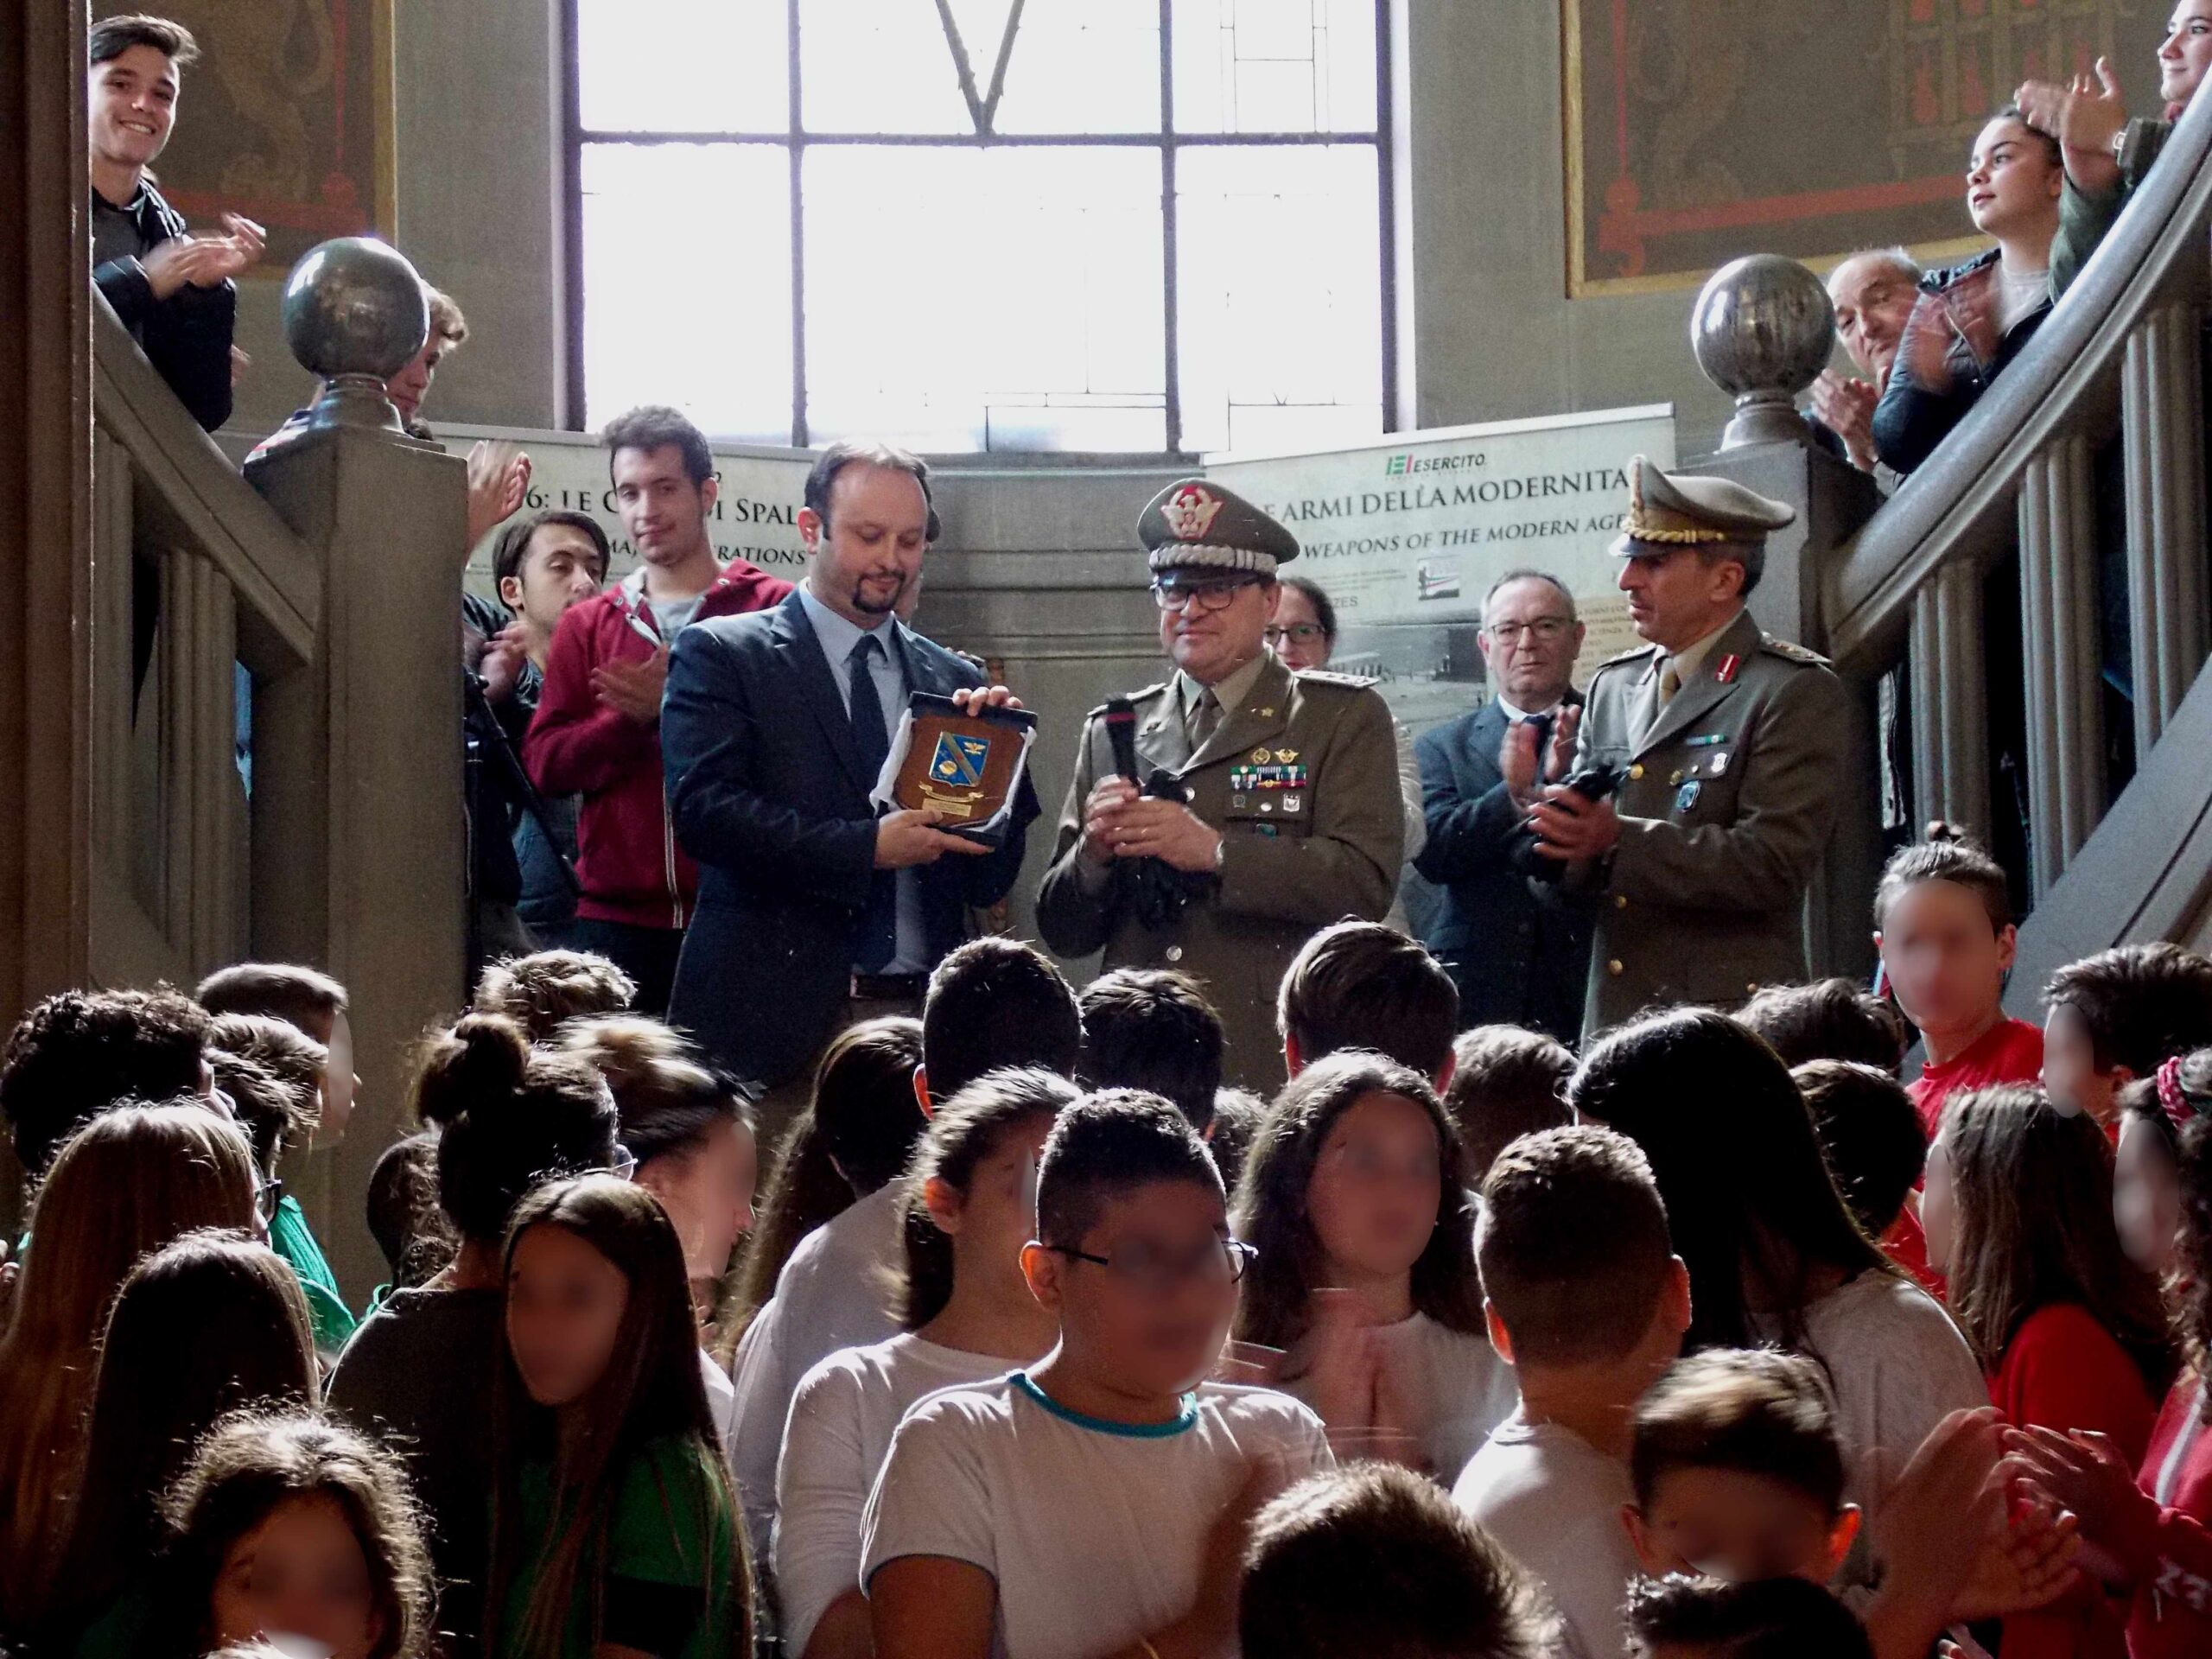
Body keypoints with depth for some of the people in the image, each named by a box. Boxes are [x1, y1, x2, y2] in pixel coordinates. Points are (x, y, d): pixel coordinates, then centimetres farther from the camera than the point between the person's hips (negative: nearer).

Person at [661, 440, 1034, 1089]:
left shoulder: (954, 680, 14)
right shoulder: (722, 657, 5)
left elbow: (990, 883, 12)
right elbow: (703, 806, -11)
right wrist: (866, 847, -17)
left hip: (922, 1015, 3)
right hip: (777, 1018, -3)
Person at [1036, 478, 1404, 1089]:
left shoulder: (1346, 716, 6)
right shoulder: (1111, 732, 16)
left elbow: (1365, 883, -8)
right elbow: (1062, 933, 14)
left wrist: (1216, 852, -16)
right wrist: (1093, 855, -6)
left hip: (1280, 1071, -3)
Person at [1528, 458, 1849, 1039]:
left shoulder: (1798, 692, -3)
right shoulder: (1612, 687, 16)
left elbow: (1773, 865, -14)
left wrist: (1619, 840, -17)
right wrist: (1538, 794, -4)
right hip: (1611, 1021, 5)